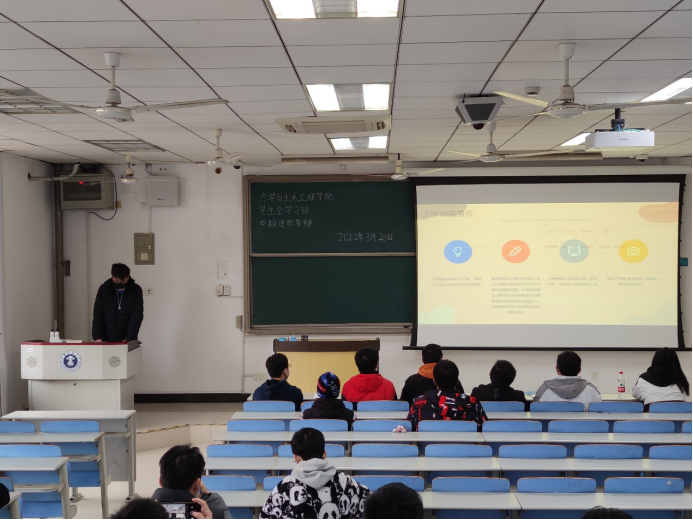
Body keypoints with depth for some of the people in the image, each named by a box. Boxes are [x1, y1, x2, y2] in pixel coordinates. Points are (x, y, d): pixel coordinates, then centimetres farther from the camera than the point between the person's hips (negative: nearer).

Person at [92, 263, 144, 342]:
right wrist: (97, 337, -12)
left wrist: (129, 339, -19)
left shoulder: (136, 290, -6)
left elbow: (137, 316, -10)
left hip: (126, 340, -1)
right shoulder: (104, 289, -2)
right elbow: (97, 315, -2)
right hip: (106, 339, 1)